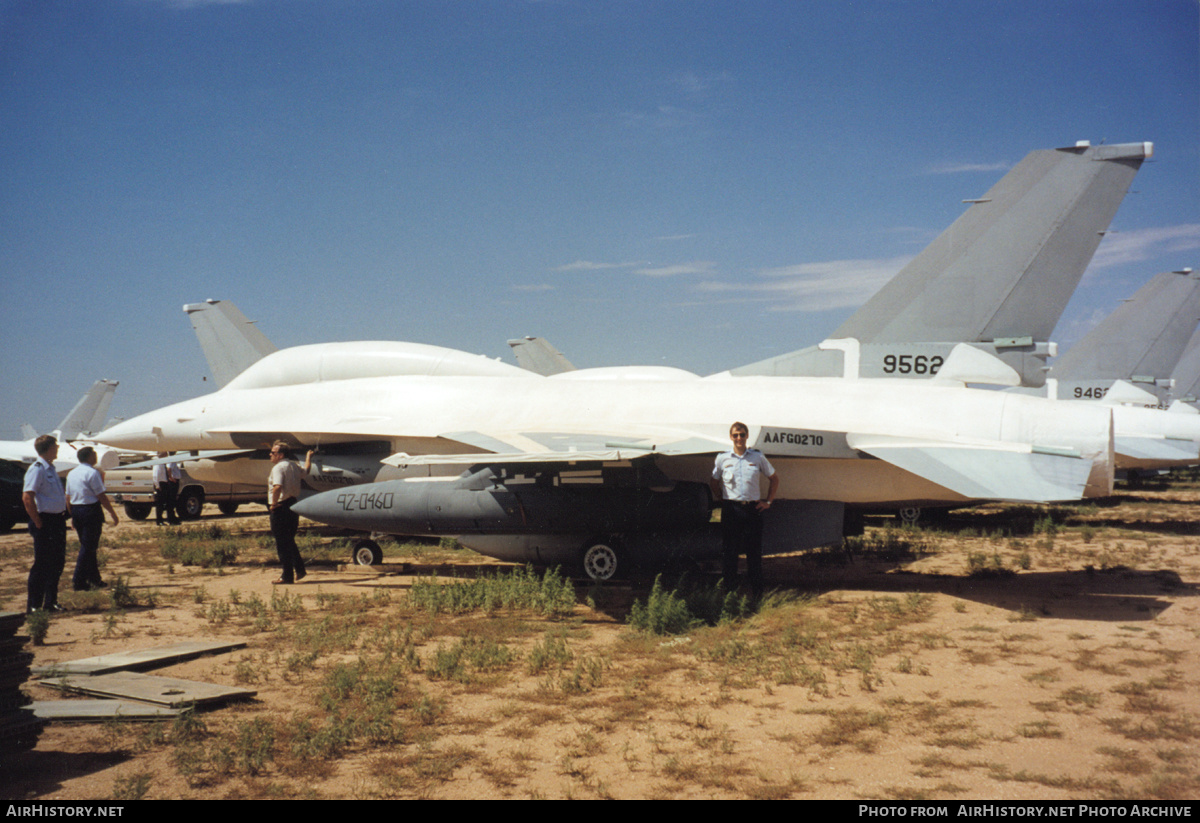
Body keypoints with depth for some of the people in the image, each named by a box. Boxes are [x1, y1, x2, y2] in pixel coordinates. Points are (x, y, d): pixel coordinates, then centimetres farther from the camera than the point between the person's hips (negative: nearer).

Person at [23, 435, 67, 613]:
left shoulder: (50, 469, 15)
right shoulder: (37, 469, -14)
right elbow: (27, 497, -22)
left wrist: (61, 518, 14)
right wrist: (38, 523, -19)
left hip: (57, 521, 9)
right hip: (46, 522, -9)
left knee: (57, 563, 13)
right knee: (42, 564, -3)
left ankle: (50, 602, 23)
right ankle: (33, 606, 5)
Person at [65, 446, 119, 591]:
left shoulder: (72, 473, 12)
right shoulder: (92, 472, -13)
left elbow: (68, 498, 15)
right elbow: (102, 497, -14)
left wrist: (72, 516, 22)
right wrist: (113, 514, -8)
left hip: (76, 510, 8)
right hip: (91, 510, -8)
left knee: (87, 546, 16)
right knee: (88, 547, -3)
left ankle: (94, 579, 23)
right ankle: (79, 581, -4)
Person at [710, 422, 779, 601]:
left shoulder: (757, 457, 5)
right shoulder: (723, 458, 5)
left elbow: (774, 479, 15)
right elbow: (714, 482, 17)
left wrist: (768, 501, 9)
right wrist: (722, 500, 8)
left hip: (753, 509, 0)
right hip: (731, 509, 0)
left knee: (754, 551, 2)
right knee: (729, 551, 1)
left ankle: (757, 592, 10)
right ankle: (730, 591, 10)